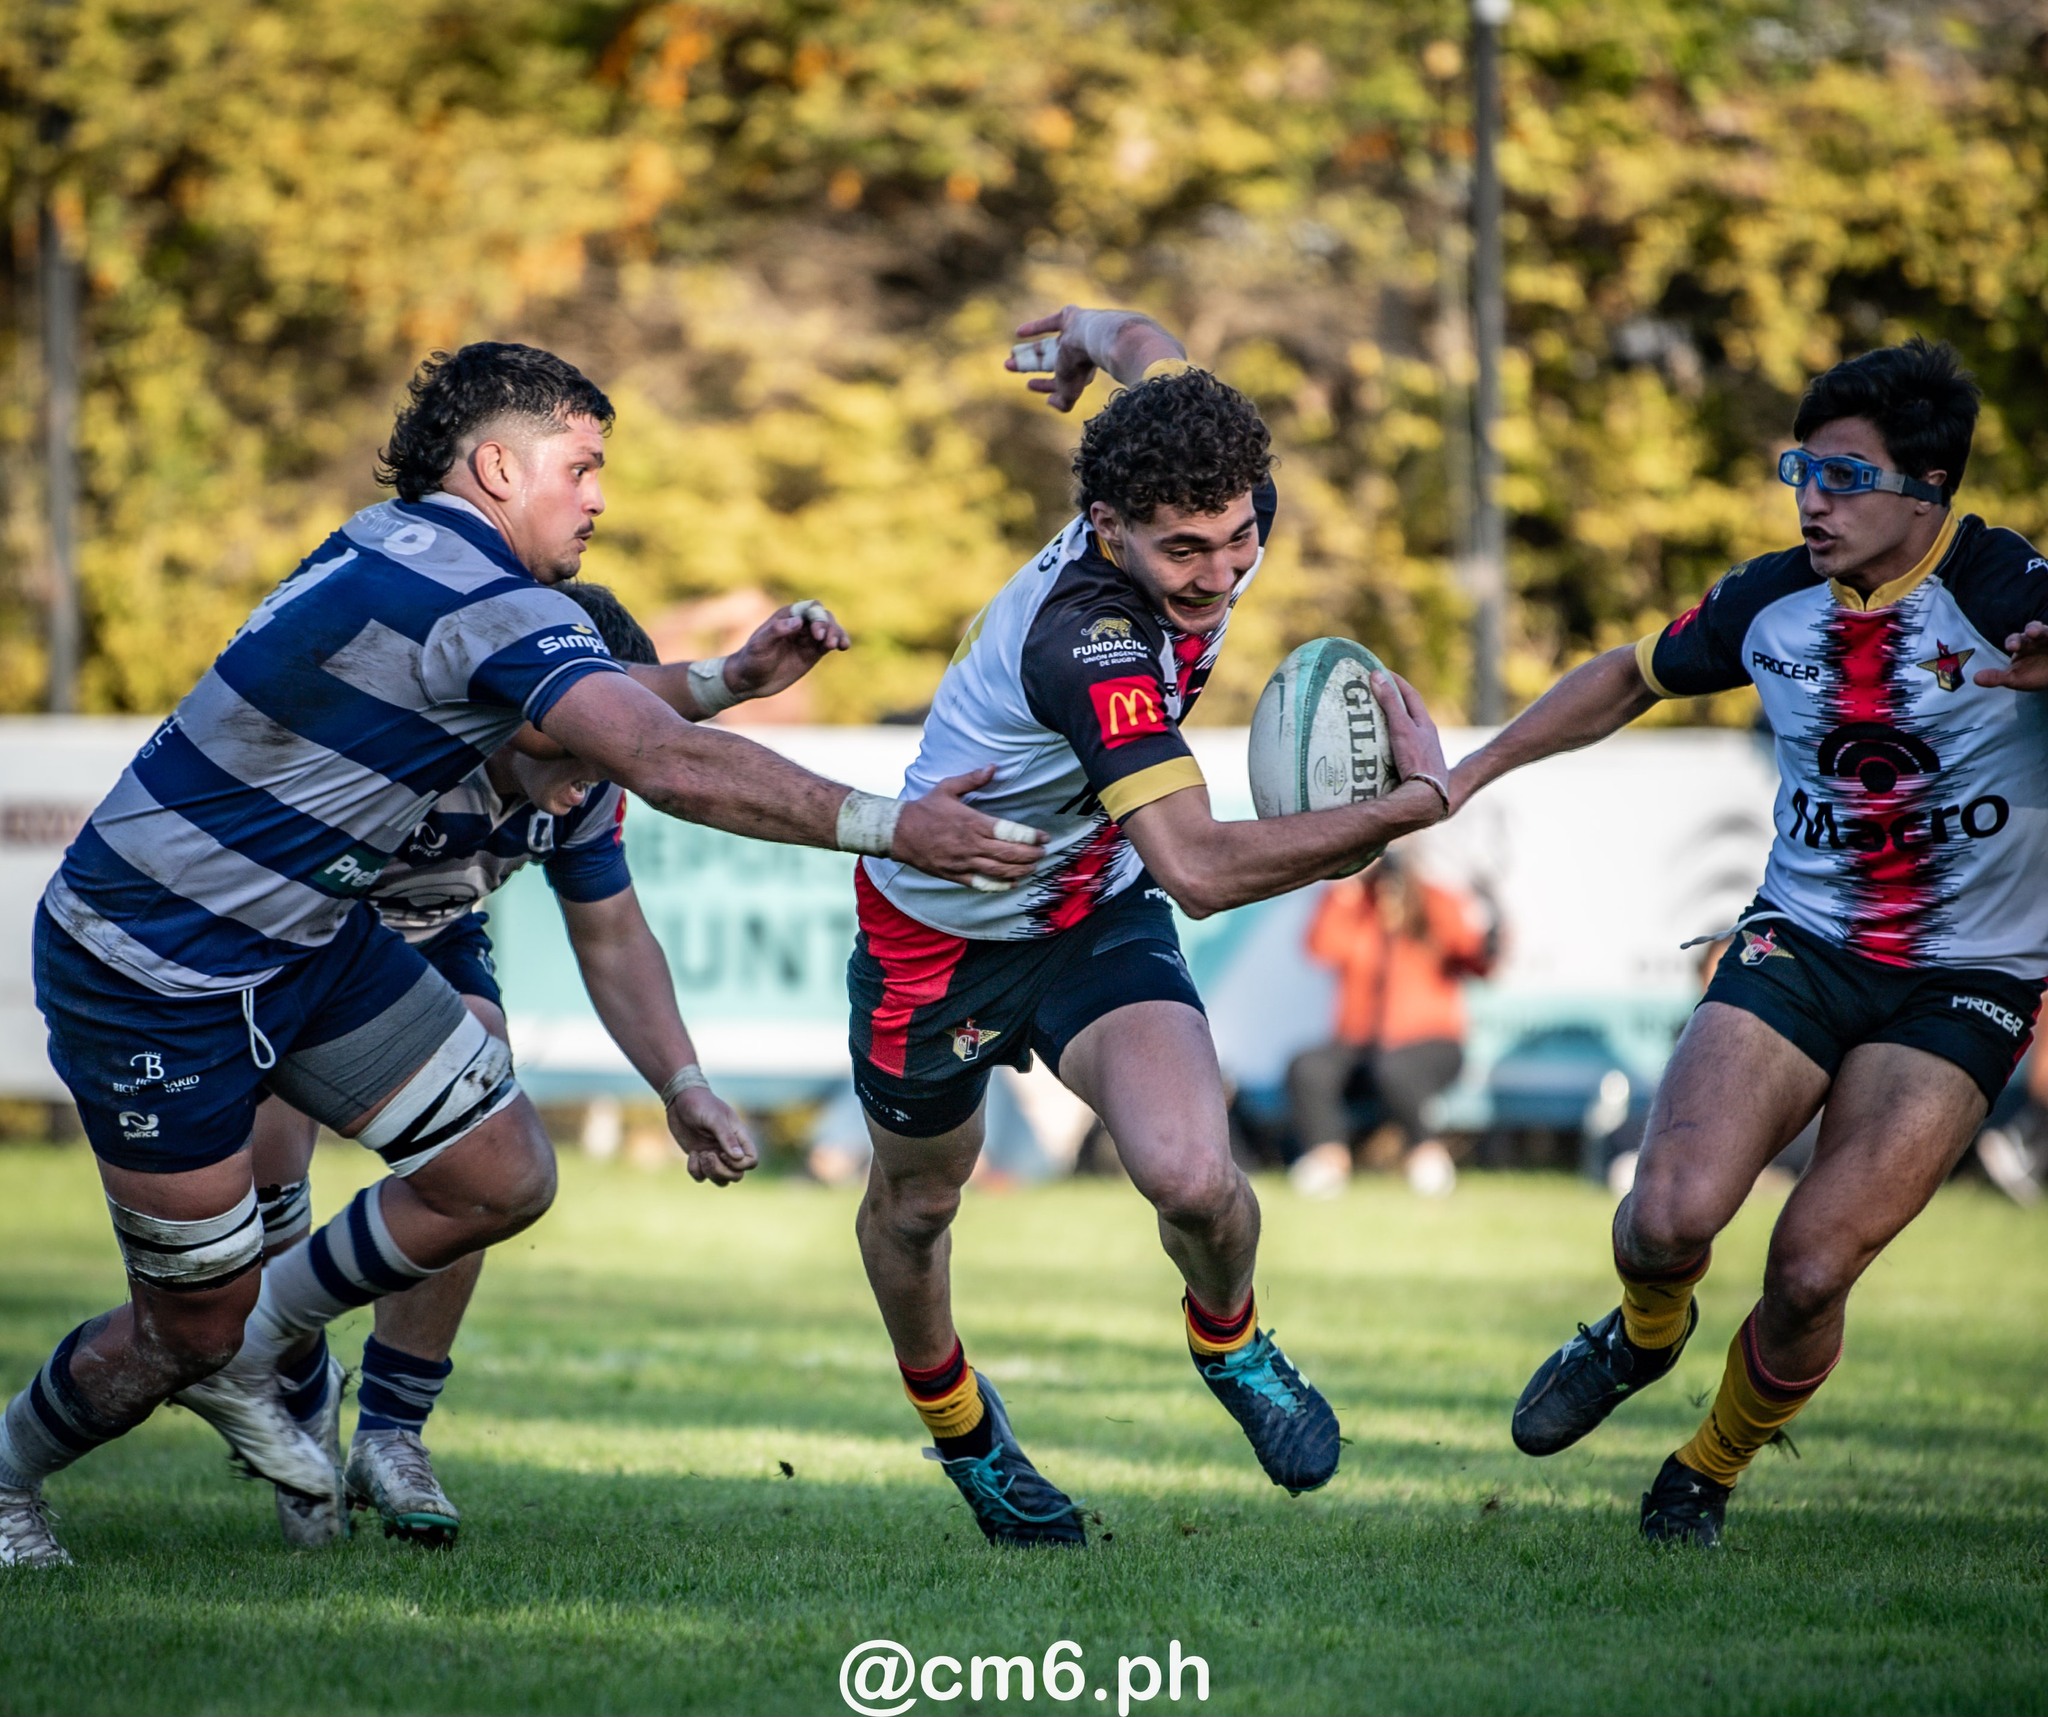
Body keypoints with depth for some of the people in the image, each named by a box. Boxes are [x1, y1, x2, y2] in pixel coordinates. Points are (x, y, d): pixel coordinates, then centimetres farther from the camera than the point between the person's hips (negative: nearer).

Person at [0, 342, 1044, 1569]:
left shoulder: (397, 550, 4)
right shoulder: (480, 599, -24)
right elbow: (670, 766, -32)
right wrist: (886, 827, -32)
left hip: (309, 939, 10)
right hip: (156, 974, -9)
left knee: (503, 1179, 4)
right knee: (190, 1326, 0)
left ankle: (252, 1347, 24)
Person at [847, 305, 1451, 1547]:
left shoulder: (1216, 506, -20)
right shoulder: (1087, 642, -41)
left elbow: (1146, 341, 3)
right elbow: (1201, 868, -46)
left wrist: (1092, 334, 27)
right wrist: (1411, 805, -43)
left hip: (1098, 912, 4)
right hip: (939, 930, -4)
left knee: (1193, 1177, -19)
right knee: (914, 1205, 21)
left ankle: (1230, 1341, 16)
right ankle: (957, 1423, 52)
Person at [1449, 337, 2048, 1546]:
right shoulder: (1773, 601, 0)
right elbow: (1636, 675, 18)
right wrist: (1470, 770, 16)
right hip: (1799, 945, 3)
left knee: (1811, 1271, -15)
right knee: (1670, 1220, -18)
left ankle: (1712, 1472, 16)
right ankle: (1643, 1336, 20)